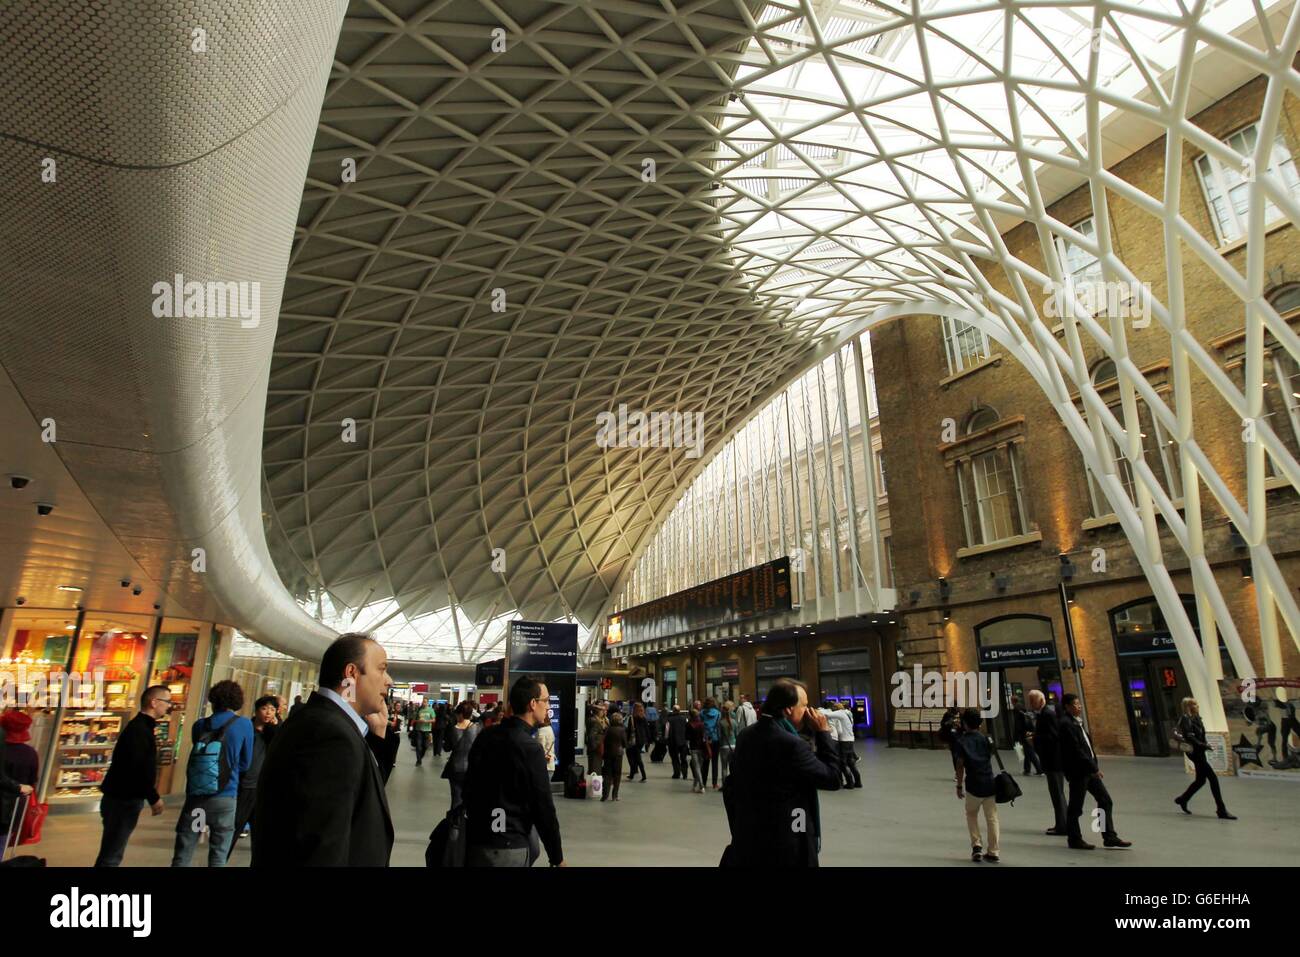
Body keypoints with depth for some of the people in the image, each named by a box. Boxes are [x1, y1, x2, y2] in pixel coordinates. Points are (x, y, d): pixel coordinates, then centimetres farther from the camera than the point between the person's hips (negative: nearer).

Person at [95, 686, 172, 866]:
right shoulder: (138, 729, -19)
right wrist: (154, 798, -21)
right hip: (122, 801, -10)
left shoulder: (142, 727, 13)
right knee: (111, 856, -4)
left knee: (112, 853, 18)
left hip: (124, 799, 10)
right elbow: (138, 769, -26)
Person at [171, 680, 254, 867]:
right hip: (224, 798, -3)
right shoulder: (244, 725, -5)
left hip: (194, 797, 3)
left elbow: (199, 757, 17)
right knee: (218, 858, 6)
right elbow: (245, 764, 5)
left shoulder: (200, 725, 4)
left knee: (181, 857, 9)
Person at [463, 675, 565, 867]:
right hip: (508, 848, -7)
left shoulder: (485, 736, 4)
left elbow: (470, 784, 13)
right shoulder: (530, 748, -17)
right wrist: (557, 858, -6)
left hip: (474, 840, 7)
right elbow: (543, 807, -15)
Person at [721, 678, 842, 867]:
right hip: (785, 846, -7)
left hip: (747, 838, 7)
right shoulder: (791, 744, -23)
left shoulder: (745, 736, 1)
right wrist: (824, 732, -6)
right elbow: (832, 778, -13)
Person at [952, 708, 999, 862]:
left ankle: (976, 845, 6)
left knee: (971, 815, 18)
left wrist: (959, 786, 1)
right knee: (992, 818, 11)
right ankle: (993, 852, 11)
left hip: (973, 785, -2)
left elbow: (960, 765, -5)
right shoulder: (985, 737, 8)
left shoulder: (960, 740, -2)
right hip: (990, 782, 3)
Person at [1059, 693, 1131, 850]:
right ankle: (1075, 840, 15)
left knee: (1106, 801, 12)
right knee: (1075, 807, 3)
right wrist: (1094, 768, -16)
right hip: (1078, 771, -10)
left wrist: (1094, 767, 8)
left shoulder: (1076, 722, 12)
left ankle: (1110, 837, 20)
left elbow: (1087, 745, 16)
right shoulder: (1066, 724, -19)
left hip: (1089, 770, 10)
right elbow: (1076, 750, -22)